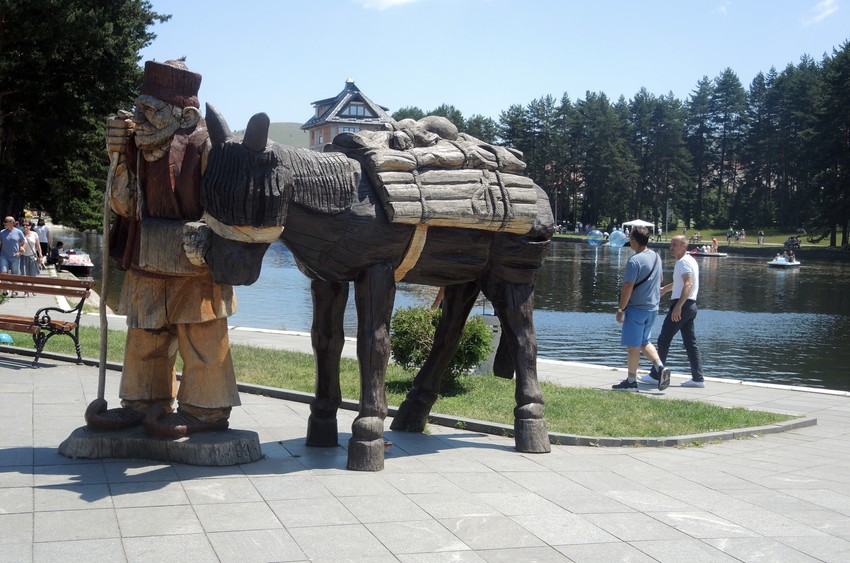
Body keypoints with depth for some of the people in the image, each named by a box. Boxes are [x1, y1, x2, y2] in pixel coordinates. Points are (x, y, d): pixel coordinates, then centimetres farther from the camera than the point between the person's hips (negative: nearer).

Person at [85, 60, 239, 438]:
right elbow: (125, 206, 6)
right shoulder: (140, 147, 7)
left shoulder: (204, 145, -13)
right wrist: (120, 159, -5)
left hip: (195, 266, -8)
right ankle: (144, 404, 26)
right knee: (145, 339, 15)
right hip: (148, 265, 8)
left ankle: (205, 410, 8)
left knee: (201, 341, 0)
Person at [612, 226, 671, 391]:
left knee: (633, 346, 2)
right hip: (653, 308, 8)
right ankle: (661, 367, 2)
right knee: (644, 342, 19)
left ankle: (631, 381, 10)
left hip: (636, 309, -8)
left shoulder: (634, 261, -20)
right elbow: (661, 279, 20)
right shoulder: (656, 257, 6)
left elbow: (628, 287, -20)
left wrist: (620, 309, -13)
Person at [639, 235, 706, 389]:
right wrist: (665, 288, 36)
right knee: (690, 342, 8)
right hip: (690, 306, 10)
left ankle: (655, 375, 4)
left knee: (663, 340, -2)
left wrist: (678, 306, -32)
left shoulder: (683, 262, -13)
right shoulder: (690, 261, 18)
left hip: (681, 305, -10)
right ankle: (698, 378, 5)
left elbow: (688, 284, -26)